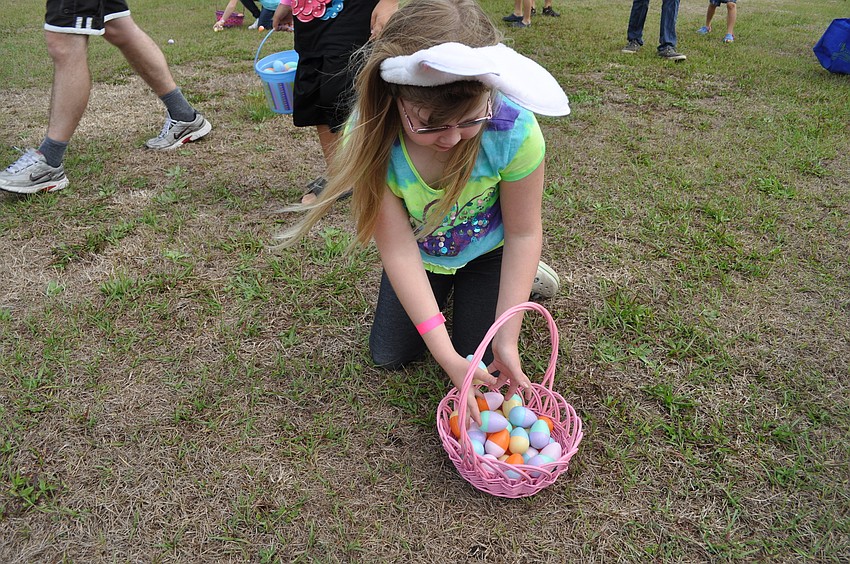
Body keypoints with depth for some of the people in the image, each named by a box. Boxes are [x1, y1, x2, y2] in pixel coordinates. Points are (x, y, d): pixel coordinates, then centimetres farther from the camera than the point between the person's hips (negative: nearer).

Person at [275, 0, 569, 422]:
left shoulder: (514, 129, -37)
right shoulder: (370, 137, -34)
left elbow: (523, 234, -23)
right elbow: (398, 249, -29)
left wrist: (506, 340, -26)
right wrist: (446, 355, -33)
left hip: (489, 250, -1)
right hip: (420, 255, 2)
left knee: (482, 360, 1)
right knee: (388, 356, 9)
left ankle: (527, 278, 24)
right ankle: (445, 286, 33)